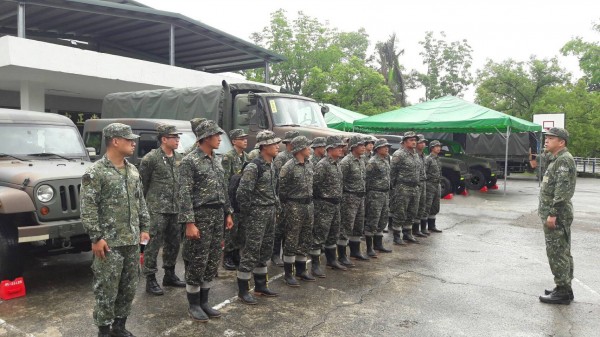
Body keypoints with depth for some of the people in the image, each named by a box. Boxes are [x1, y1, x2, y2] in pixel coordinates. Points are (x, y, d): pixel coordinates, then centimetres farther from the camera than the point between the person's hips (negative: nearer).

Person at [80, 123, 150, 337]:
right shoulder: (95, 172, -11)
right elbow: (88, 209, -14)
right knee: (106, 289, 3)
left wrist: (143, 228, 12)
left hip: (132, 241, 7)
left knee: (129, 288, 14)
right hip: (109, 242, -7)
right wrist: (96, 237, -16)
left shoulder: (133, 170, 10)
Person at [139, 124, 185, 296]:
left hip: (176, 209, 7)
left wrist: (181, 202, 14)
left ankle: (169, 275, 28)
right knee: (154, 243, -3)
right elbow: (142, 183, -4)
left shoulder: (179, 158, 10)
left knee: (174, 242, 13)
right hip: (157, 209, -7)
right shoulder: (151, 158, -9)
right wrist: (146, 202, -1)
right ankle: (150, 279, 8)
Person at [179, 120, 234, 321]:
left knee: (213, 261, 12)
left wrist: (228, 213, 14)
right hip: (200, 216, -7)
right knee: (197, 262, 1)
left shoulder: (217, 160, 12)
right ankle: (193, 304, 17)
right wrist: (189, 223, -20)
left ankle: (204, 301, 24)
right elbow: (185, 195, -16)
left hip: (218, 216, 8)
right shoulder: (190, 161, -11)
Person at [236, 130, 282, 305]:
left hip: (270, 213, 9)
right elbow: (242, 193, -21)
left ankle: (260, 285, 29)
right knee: (251, 252, -3)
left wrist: (275, 208, 15)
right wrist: (248, 213, -14)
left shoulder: (271, 165, 11)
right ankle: (242, 290, 9)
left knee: (266, 250, 16)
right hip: (257, 215, -9)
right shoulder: (253, 167, -17)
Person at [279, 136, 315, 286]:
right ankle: (288, 274, 10)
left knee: (306, 240, 13)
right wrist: (286, 207, -6)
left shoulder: (309, 164, 7)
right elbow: (282, 190, -11)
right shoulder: (288, 167, -15)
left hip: (309, 205, 7)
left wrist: (310, 202, 15)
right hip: (295, 206, -7)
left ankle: (301, 269, 26)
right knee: (291, 241, 0)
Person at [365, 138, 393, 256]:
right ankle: (369, 248, 3)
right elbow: (366, 179, -15)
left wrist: (388, 194, 19)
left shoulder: (386, 160, 14)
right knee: (372, 222, -4)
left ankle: (378, 244, 26)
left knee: (382, 221, 15)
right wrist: (368, 196, -15)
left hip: (385, 194, 9)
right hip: (375, 195, -9)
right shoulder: (372, 162, -13)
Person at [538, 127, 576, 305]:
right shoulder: (556, 159, 17)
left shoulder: (564, 160, -15)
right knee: (561, 252, 14)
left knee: (557, 253, -5)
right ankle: (564, 289, 23)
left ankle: (563, 291, 3)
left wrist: (553, 214, -24)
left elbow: (562, 191, -22)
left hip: (556, 215, -10)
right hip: (554, 213, 10)